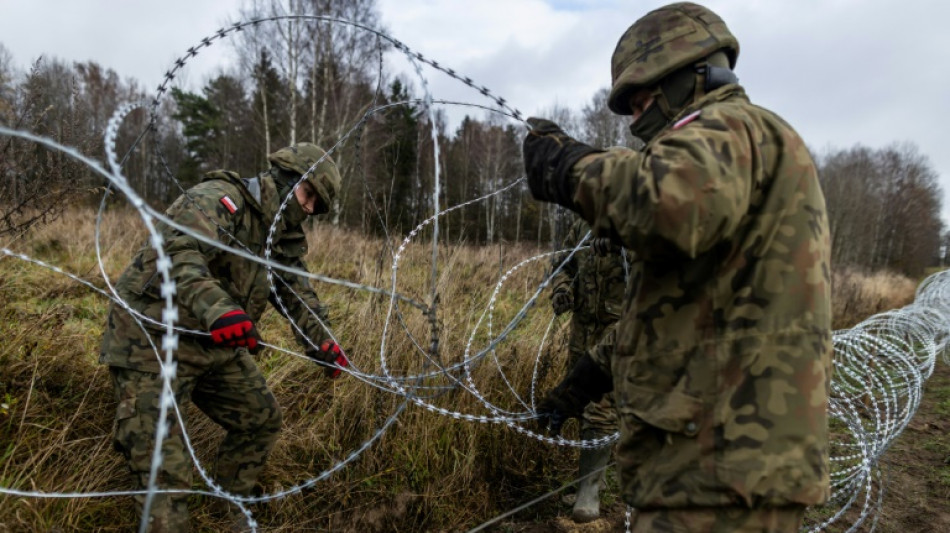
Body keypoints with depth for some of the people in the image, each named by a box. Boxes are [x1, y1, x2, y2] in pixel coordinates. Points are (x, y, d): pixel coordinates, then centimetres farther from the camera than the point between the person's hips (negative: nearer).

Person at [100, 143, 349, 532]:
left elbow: (298, 294, 15)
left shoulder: (281, 237, 10)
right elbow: (179, 255, -35)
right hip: (153, 342, -9)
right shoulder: (217, 198, -18)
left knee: (261, 418, 15)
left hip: (217, 345, 9)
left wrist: (324, 343, 0)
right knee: (163, 465, -7)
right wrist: (216, 308, -53)